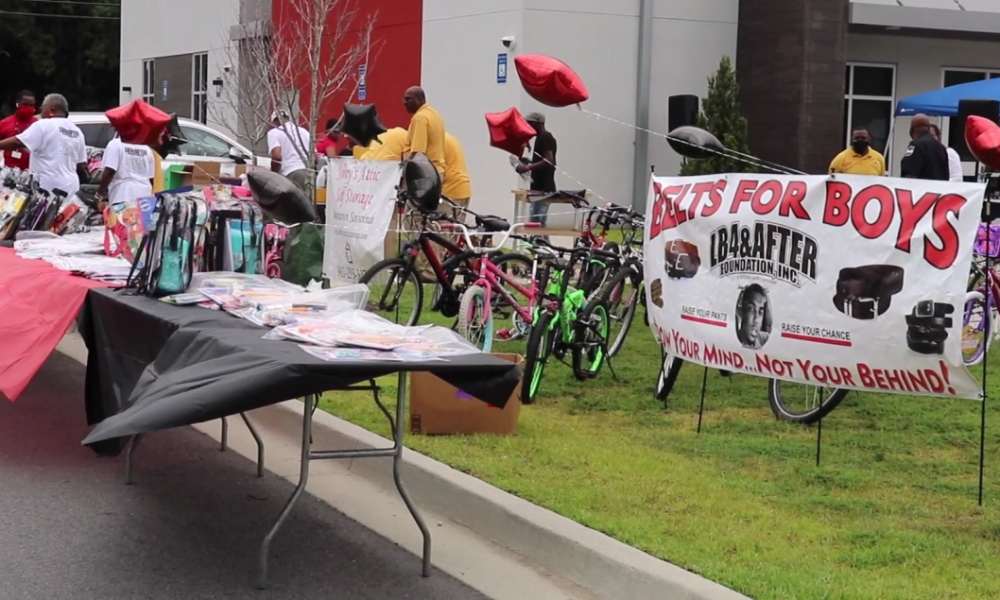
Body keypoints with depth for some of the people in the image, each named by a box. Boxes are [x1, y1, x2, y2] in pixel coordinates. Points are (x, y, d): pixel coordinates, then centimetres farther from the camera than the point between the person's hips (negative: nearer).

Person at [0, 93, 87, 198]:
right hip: (70, 187, 7)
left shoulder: (44, 125, -6)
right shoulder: (77, 131, 15)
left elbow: (17, 142, -12)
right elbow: (81, 165, 16)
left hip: (48, 187, -7)